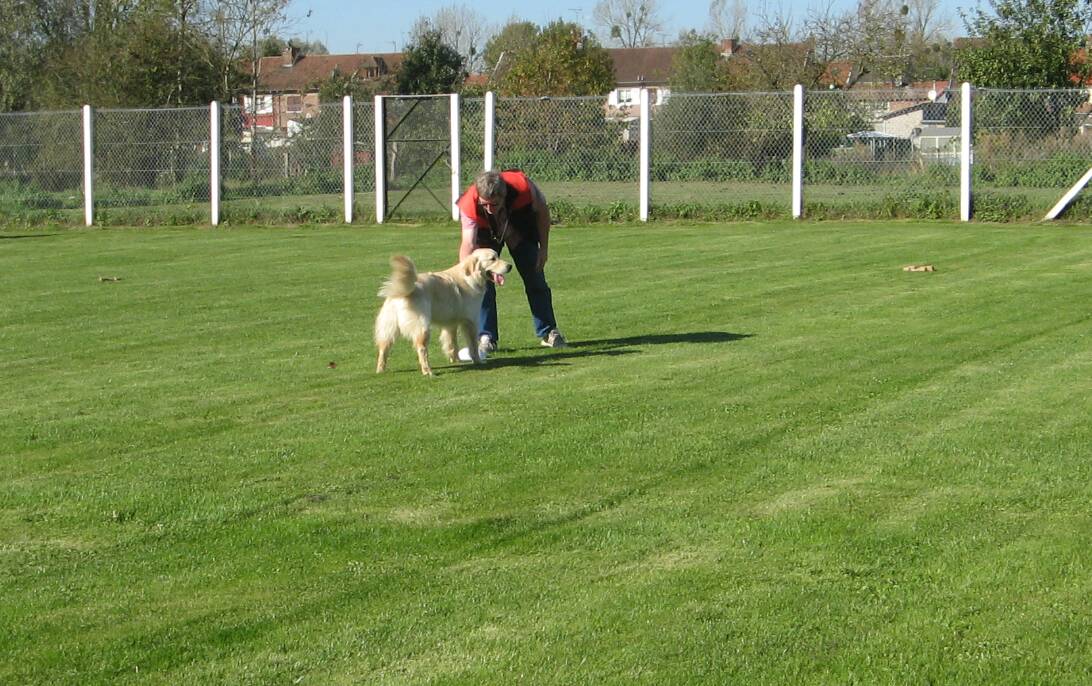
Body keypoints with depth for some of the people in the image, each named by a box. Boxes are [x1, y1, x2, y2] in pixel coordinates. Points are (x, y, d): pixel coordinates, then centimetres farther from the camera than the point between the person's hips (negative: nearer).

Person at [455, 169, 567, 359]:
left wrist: (544, 248, -12)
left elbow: (542, 210, -18)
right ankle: (486, 338, -5)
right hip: (486, 233, -1)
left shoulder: (522, 187, -39)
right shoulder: (469, 205, -41)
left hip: (521, 228, 1)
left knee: (535, 278, 5)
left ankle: (548, 332, 19)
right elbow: (468, 244, -47)